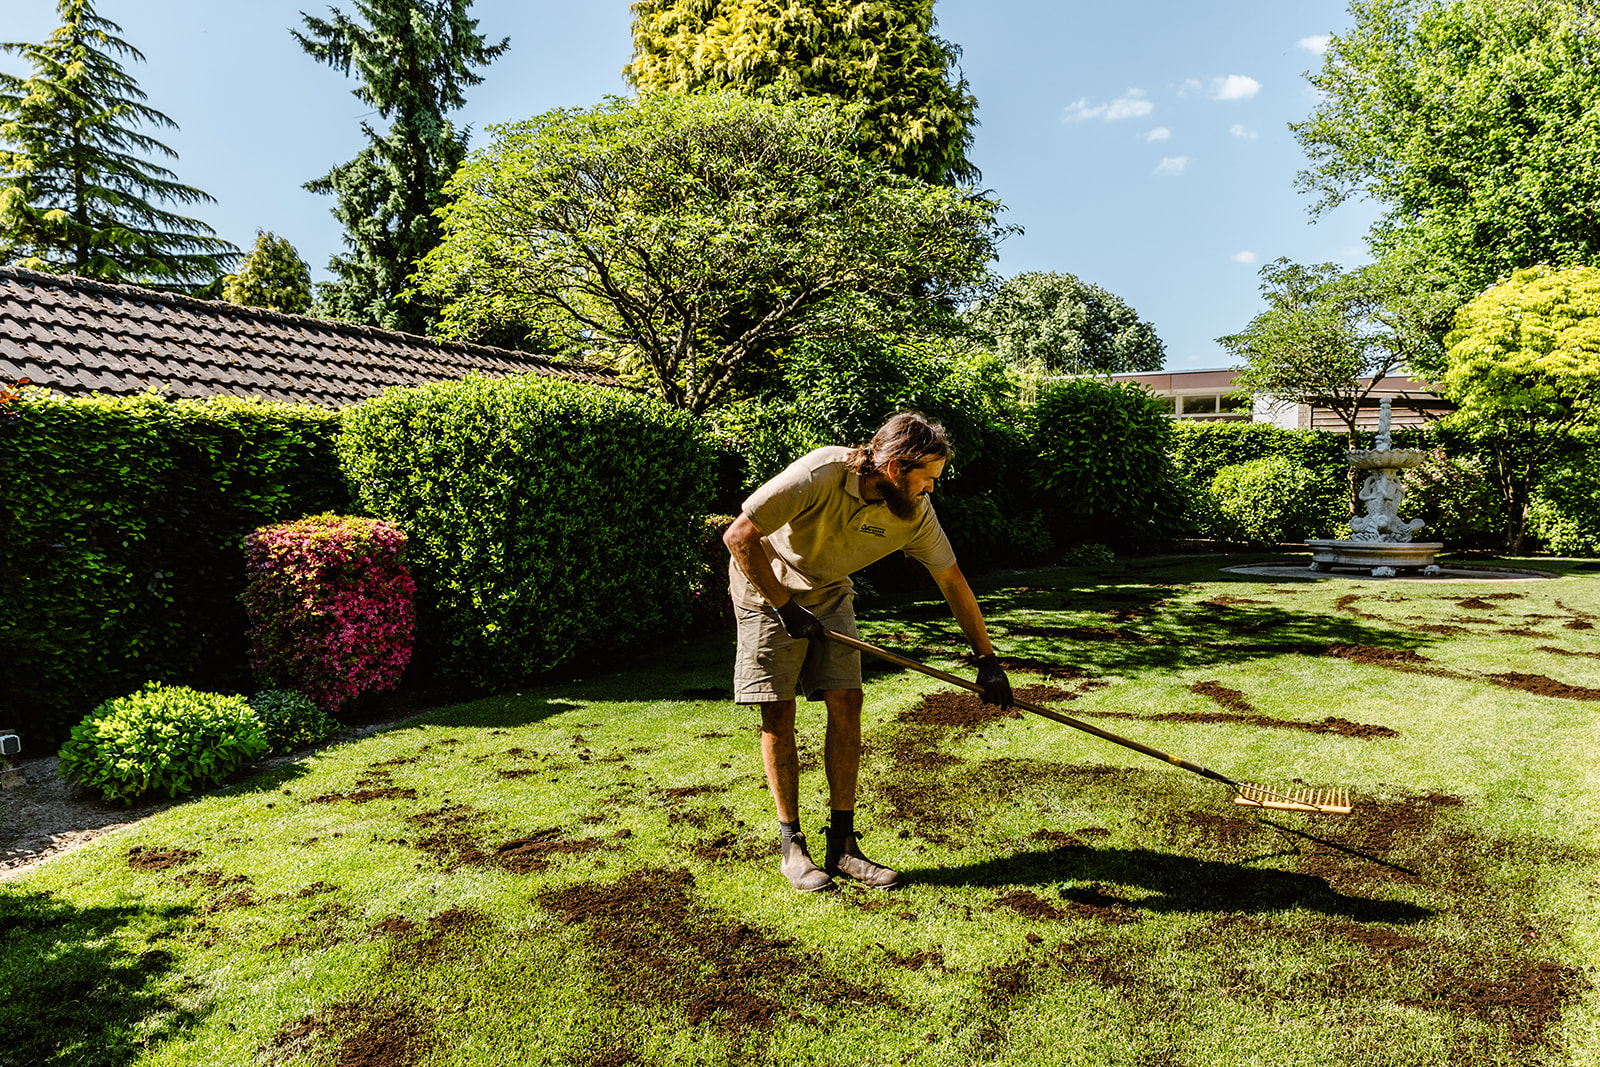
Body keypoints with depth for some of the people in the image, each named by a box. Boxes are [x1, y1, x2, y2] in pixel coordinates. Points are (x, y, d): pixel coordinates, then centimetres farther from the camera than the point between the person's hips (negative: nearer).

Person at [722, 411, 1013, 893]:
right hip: (767, 586, -4)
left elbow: (952, 581, -5)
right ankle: (791, 846, 9)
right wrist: (784, 605, -24)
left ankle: (842, 845, 5)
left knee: (847, 702, -6)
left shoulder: (915, 511, -16)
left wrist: (987, 659, -2)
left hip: (829, 593, 5)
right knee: (778, 713, -5)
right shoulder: (819, 475, -33)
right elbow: (739, 536, -29)